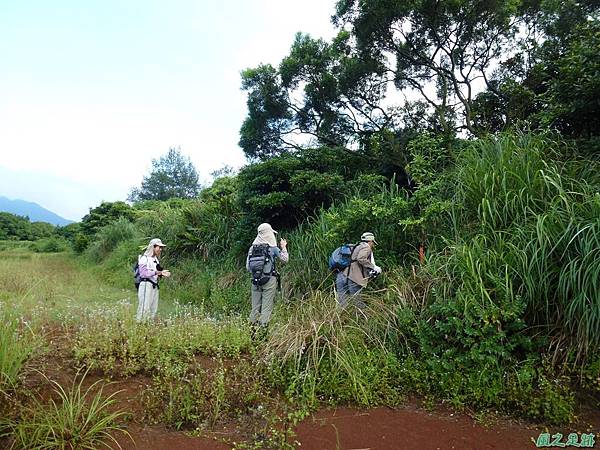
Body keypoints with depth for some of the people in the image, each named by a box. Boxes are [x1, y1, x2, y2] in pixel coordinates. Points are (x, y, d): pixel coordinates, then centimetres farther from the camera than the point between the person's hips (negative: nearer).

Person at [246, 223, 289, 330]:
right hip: (269, 280, -4)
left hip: (256, 281, 4)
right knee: (267, 307, 0)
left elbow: (247, 267, 5)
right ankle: (263, 327, 0)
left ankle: (253, 328, 15)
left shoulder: (252, 248, 4)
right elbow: (285, 259, 4)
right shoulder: (273, 248, -7)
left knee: (255, 306, 11)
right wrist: (284, 247, 16)